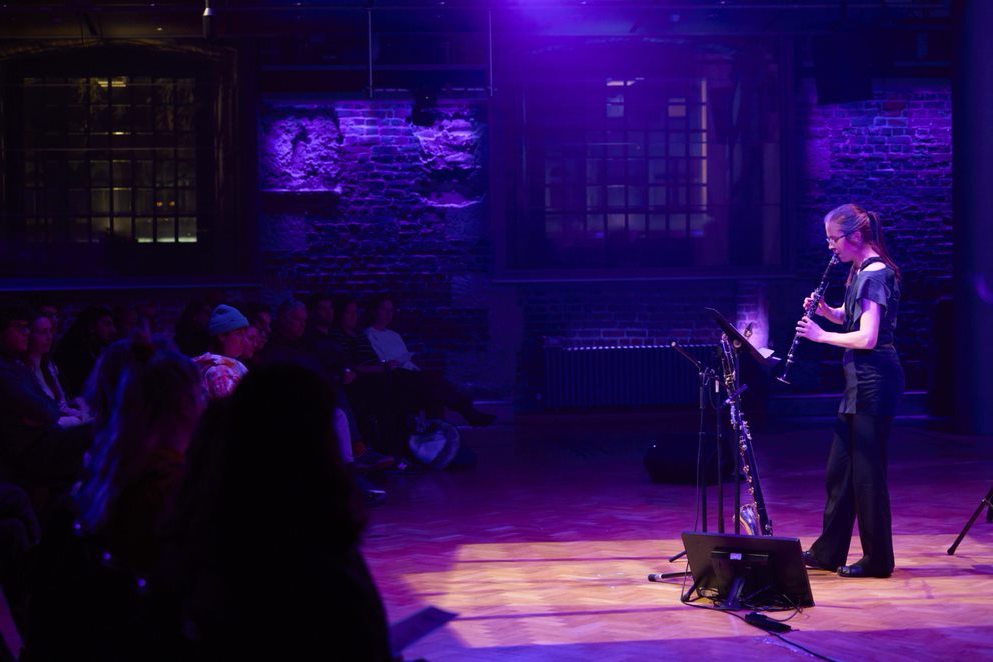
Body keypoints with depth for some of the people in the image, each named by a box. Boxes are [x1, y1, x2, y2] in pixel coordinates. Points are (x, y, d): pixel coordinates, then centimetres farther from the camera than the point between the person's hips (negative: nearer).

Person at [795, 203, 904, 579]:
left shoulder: (875, 274, -16)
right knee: (839, 467, 14)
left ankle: (877, 560, 6)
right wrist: (826, 310, 5)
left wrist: (821, 335, -13)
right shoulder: (862, 271, 13)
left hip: (875, 380, -10)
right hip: (861, 380, 10)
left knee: (866, 470, -3)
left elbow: (867, 338, -23)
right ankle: (828, 551, 23)